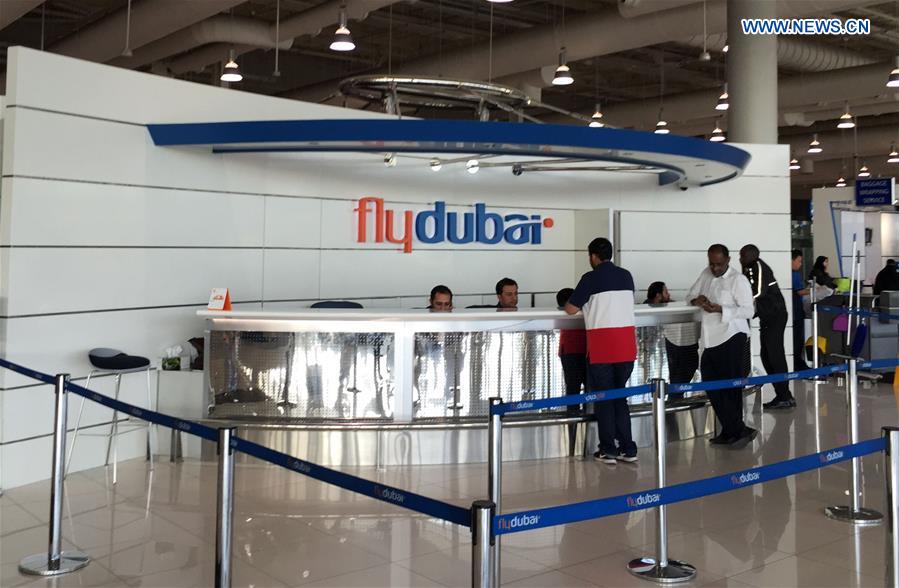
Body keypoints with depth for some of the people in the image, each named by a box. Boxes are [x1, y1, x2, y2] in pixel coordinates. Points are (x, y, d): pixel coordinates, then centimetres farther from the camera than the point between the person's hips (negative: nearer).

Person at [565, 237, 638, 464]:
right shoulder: (626, 275, 11)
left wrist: (569, 302, 17)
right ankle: (628, 449, 14)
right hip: (626, 344, 5)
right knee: (620, 396, 15)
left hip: (602, 345, -5)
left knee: (603, 397, 5)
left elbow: (571, 309, -5)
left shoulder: (591, 278, -5)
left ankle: (608, 450, 6)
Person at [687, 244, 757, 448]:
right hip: (710, 338, 8)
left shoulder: (738, 280, -9)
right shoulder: (706, 274, 12)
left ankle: (735, 430, 3)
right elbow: (690, 294, 21)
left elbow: (748, 310, -12)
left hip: (731, 337, -8)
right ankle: (730, 431, 20)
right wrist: (697, 299, -3)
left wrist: (720, 309, -22)